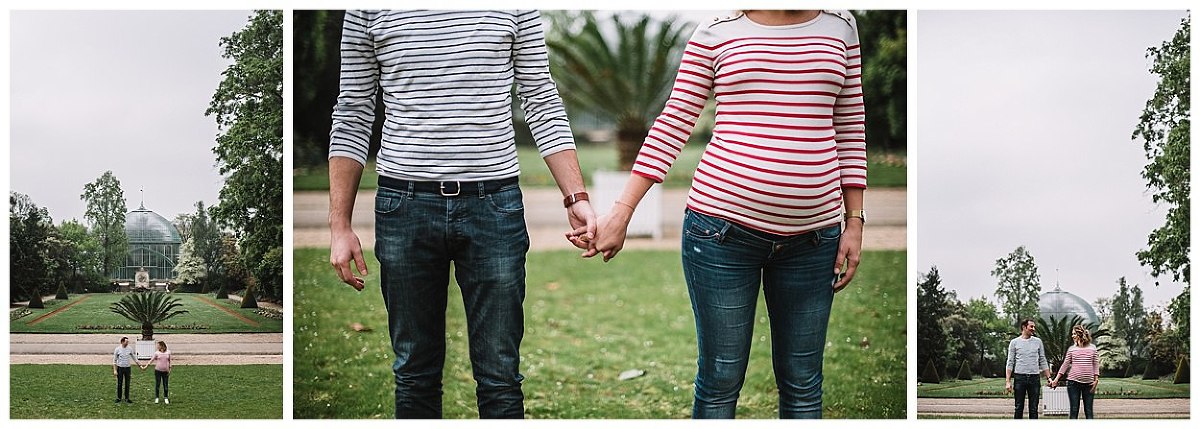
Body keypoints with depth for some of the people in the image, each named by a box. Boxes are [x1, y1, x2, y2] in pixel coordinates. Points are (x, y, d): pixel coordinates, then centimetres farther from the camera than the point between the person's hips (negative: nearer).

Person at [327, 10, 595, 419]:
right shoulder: (368, 11, 3)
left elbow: (542, 103, 6)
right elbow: (352, 117, 7)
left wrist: (576, 198, -4)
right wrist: (340, 226, 2)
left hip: (494, 205, 0)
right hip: (406, 206, 1)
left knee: (500, 378, 1)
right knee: (415, 374, 10)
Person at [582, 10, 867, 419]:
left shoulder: (840, 28, 10)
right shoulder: (716, 34, 2)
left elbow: (849, 131, 13)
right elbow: (672, 125, 1)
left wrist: (854, 222, 8)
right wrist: (621, 212, -4)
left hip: (813, 233, 3)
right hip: (725, 226, -2)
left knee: (803, 384, 8)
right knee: (720, 379, 3)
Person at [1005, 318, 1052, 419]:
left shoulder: (1038, 342, 9)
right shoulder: (1014, 342, 3)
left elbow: (1043, 362, 13)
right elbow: (1010, 363, 2)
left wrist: (1048, 377, 4)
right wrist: (1007, 381, -6)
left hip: (1034, 378, 2)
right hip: (1019, 378, -2)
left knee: (1033, 409, 3)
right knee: (1019, 408, 1)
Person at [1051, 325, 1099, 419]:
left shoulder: (1092, 348, 5)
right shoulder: (1071, 349, 6)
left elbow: (1096, 365, 6)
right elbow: (1065, 365, 7)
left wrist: (1096, 380, -2)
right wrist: (1056, 380, 3)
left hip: (1088, 383, 0)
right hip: (1073, 382, 0)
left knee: (1088, 411, 2)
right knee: (1074, 410, 1)